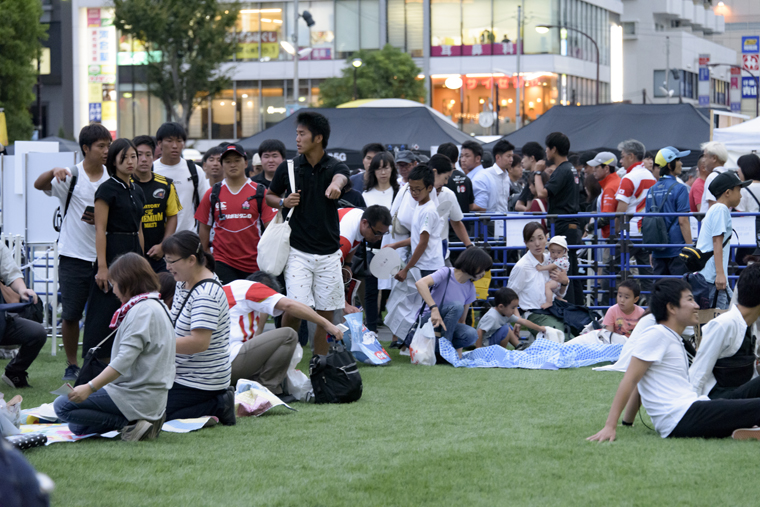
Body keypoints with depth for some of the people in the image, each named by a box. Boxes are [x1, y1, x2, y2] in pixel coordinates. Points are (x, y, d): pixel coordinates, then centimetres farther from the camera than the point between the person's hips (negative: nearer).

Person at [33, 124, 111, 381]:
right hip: (74, 256, -2)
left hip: (103, 256, 2)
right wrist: (54, 172, -37)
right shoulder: (70, 176, -3)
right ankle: (71, 365, 15)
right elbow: (39, 185, -17)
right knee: (70, 314, 2)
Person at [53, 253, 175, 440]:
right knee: (77, 427, 16)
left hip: (137, 396, -10)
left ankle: (129, 422, -13)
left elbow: (125, 359, -24)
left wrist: (90, 387, -26)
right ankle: (145, 418, 5)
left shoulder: (142, 309, -16)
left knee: (63, 406, -10)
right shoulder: (157, 305, 16)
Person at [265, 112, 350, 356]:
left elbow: (340, 177, -27)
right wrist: (283, 202, -7)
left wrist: (335, 185, -53)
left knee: (326, 314, 5)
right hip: (298, 251, -1)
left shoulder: (335, 167, -2)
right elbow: (269, 196, 17)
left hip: (329, 253, 1)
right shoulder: (288, 168, 3)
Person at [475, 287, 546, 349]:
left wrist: (539, 328, 15)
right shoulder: (492, 317, -27)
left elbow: (523, 321, 11)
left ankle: (518, 346, 8)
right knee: (506, 329, -25)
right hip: (485, 344, -10)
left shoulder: (506, 313, 2)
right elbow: (479, 332, -30)